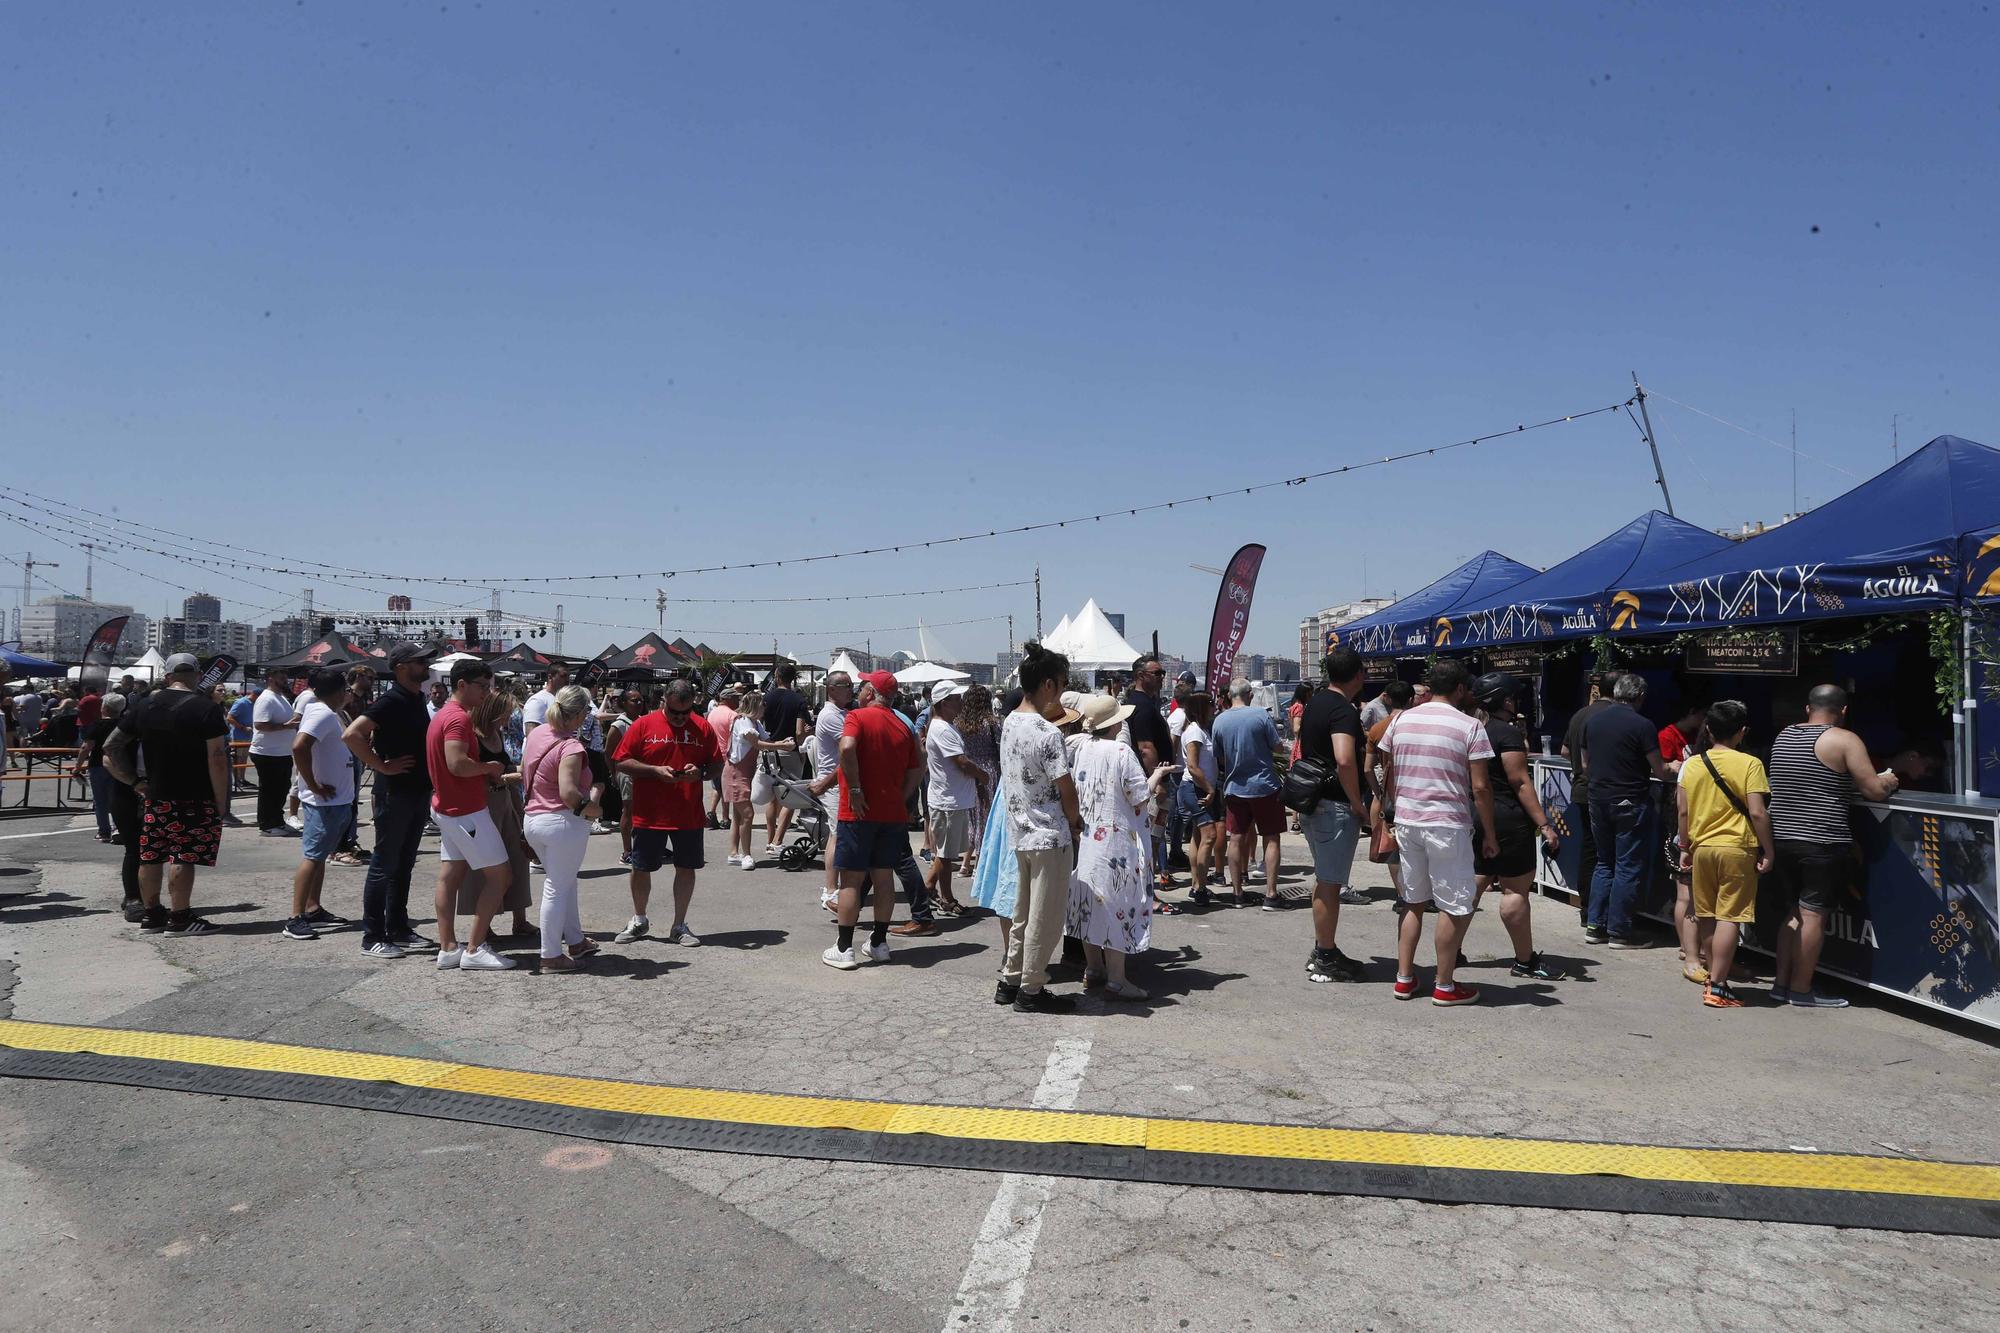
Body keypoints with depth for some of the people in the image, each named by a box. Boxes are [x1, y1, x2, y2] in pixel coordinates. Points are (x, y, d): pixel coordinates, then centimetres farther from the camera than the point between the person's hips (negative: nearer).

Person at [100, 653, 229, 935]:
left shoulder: (145, 707, 7)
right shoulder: (206, 708, -11)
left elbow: (111, 748, 11)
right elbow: (217, 759, -15)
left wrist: (135, 781, 12)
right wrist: (221, 802, -9)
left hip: (153, 797, 6)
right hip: (194, 799, -6)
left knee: (151, 856, 12)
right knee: (184, 858, -2)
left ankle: (151, 914, 22)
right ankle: (179, 918, 2)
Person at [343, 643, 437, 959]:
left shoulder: (418, 699, 11)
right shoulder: (391, 701, -15)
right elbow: (352, 735, -26)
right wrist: (382, 766, -21)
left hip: (418, 791, 9)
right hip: (395, 792, -9)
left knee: (404, 863, 14)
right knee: (384, 865, -2)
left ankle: (399, 929, 23)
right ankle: (373, 937, 5)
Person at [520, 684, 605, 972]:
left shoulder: (538, 733, 6)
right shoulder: (570, 746, -20)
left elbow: (524, 776, 16)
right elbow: (568, 793, -28)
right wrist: (592, 805, -13)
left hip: (533, 819, 9)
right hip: (563, 822, -8)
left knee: (565, 882, 22)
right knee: (558, 888, 2)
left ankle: (575, 941, 34)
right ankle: (551, 957, 11)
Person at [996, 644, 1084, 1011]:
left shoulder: (1010, 723, 4)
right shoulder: (1048, 733, -21)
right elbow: (1066, 789, -17)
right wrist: (1075, 821, 1)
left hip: (1020, 832, 8)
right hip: (1049, 836, -8)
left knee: (1023, 913, 19)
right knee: (1045, 919, 4)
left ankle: (1010, 980, 28)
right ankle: (1031, 991, 14)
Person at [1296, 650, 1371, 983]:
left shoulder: (1314, 701, 11)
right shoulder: (1344, 710, -18)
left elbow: (1300, 743, 24)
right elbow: (1345, 760, -33)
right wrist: (1357, 803, -20)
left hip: (1311, 802, 10)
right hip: (1335, 806, -10)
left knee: (1323, 878, 19)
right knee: (1330, 883, -1)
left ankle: (1321, 950, 29)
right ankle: (1325, 961, 6)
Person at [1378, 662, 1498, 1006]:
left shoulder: (1401, 720, 7)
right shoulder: (1469, 727, -7)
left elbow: (1389, 777, 11)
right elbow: (1480, 788, -10)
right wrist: (1489, 835, -1)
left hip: (1406, 821, 6)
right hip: (1447, 825, -5)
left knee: (1413, 901, 16)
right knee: (1457, 906, 6)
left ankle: (1404, 978, 19)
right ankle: (1445, 986, 10)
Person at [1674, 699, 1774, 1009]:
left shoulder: (1691, 764, 3)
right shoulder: (1750, 764, -8)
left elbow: (1683, 811, 5)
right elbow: (1757, 813, -13)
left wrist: (1685, 847, 15)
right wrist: (1768, 851, -5)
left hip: (1701, 846, 4)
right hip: (1736, 848, -4)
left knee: (1706, 916, 15)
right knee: (1729, 918, -3)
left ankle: (1714, 974, 28)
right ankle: (1716, 988, -5)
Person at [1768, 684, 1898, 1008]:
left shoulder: (1784, 736, 11)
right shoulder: (1844, 740, -8)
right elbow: (1875, 791, -10)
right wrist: (1888, 781, 13)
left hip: (1782, 838, 6)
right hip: (1823, 844, -6)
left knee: (1793, 912, 15)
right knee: (1813, 916, 1)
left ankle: (1782, 982, 19)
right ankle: (1801, 990, 7)